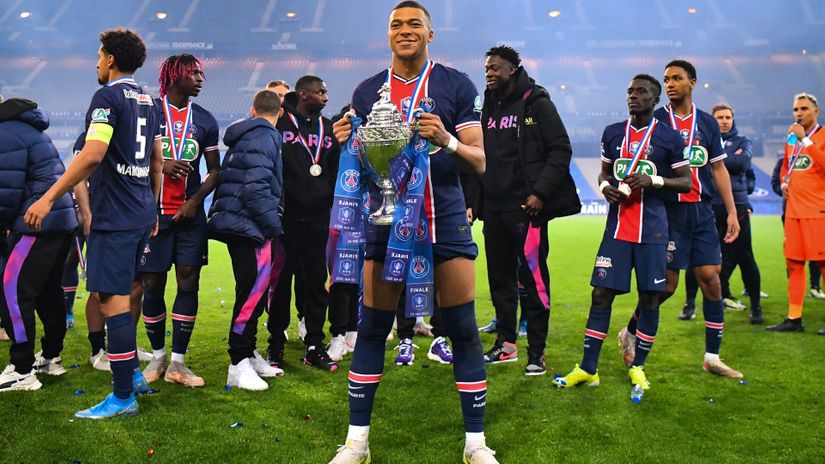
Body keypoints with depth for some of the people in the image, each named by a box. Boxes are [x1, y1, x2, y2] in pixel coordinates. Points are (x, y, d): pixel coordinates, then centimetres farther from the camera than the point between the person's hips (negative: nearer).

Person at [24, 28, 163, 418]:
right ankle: (133, 374, 25)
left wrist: (48, 198, -20)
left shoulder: (108, 96, -9)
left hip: (115, 216, -9)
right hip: (141, 215, 9)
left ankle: (123, 397, 0)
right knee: (119, 294, 18)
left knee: (112, 299, -5)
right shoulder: (147, 100, 16)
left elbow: (92, 154, -22)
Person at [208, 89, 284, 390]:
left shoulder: (243, 137, 20)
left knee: (254, 291, 15)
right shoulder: (264, 137, -9)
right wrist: (273, 225, -15)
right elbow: (256, 185, -20)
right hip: (250, 226, -10)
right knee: (253, 291, -9)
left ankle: (248, 355, 24)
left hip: (239, 224, 10)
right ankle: (239, 365, -5)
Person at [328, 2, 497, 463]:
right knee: (372, 329, 4)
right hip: (386, 222, 2)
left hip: (447, 221, -2)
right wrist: (346, 143, -9)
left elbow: (479, 161, -2)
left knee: (463, 328, 0)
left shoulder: (456, 84, 2)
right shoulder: (368, 91, 9)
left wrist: (446, 141, -21)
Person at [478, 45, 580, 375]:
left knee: (534, 279, -4)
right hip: (494, 209, 7)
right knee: (500, 278, 12)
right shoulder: (487, 108, 15)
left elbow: (561, 149, -8)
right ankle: (506, 343, 25)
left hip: (527, 208, -6)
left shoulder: (536, 103, -3)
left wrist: (541, 192, -15)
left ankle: (536, 352, 6)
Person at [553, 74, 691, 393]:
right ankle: (588, 369, 8)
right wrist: (605, 187, -3)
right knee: (601, 293, 0)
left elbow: (686, 182, 2)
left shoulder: (669, 138, 1)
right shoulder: (612, 133, 10)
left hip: (652, 229, -2)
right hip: (617, 226, 2)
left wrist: (653, 180, -15)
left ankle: (637, 367, 20)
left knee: (649, 297, 3)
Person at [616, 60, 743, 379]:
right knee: (666, 284, -3)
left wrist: (731, 212, 9)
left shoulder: (707, 123, 11)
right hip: (667, 211, -3)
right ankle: (629, 334, 22)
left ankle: (712, 358, 9)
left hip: (701, 210, 4)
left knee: (710, 278, -1)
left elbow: (718, 169, 13)